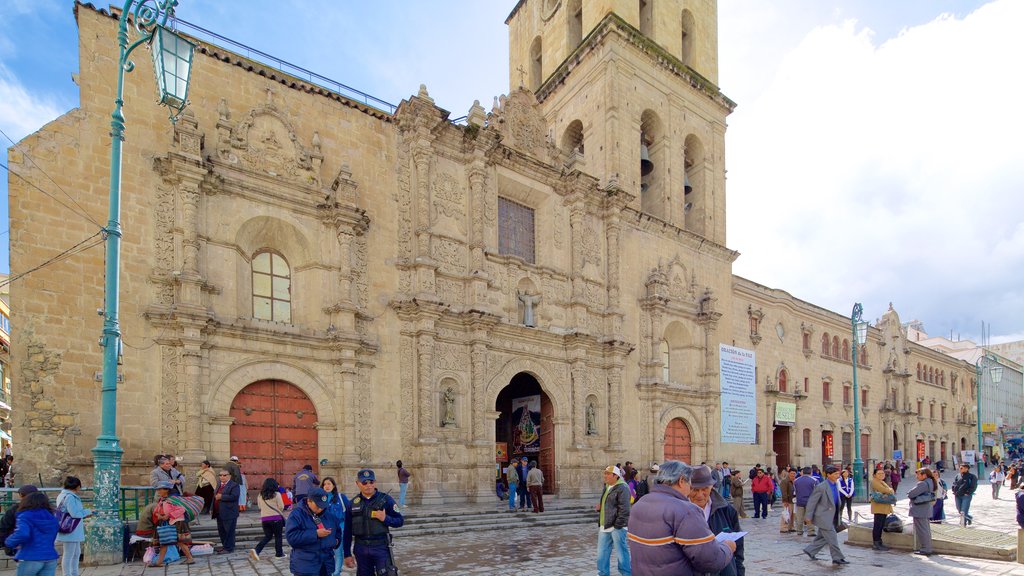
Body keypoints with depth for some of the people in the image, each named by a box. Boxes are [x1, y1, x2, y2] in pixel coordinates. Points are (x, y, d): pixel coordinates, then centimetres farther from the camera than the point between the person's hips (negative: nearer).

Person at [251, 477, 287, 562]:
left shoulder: (260, 495, 4)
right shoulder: (276, 494, -10)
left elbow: (259, 507, 14)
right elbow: (281, 507, -8)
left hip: (264, 518, 5)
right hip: (276, 518, -4)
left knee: (267, 536, 14)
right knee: (278, 536, 9)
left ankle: (256, 550, -4)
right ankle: (279, 554, 15)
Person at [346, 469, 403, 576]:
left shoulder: (386, 499, -3)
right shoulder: (353, 503, 5)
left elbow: (400, 521, 0)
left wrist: (385, 518, -18)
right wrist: (347, 554, 9)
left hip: (381, 547, -3)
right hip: (361, 549, 3)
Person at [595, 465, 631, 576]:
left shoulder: (622, 488, -13)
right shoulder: (607, 487, 15)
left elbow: (624, 509, -19)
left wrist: (618, 526, -21)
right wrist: (600, 507, 6)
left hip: (617, 527, -9)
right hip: (604, 526, 9)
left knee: (621, 553, 1)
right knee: (602, 553, 12)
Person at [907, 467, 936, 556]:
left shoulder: (922, 484, -21)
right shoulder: (930, 483, 10)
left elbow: (911, 494, -23)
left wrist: (908, 494, 0)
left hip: (919, 510, -10)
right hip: (926, 509, 10)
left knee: (921, 530, -1)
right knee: (926, 529, 17)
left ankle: (925, 549, 4)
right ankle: (928, 548, 26)